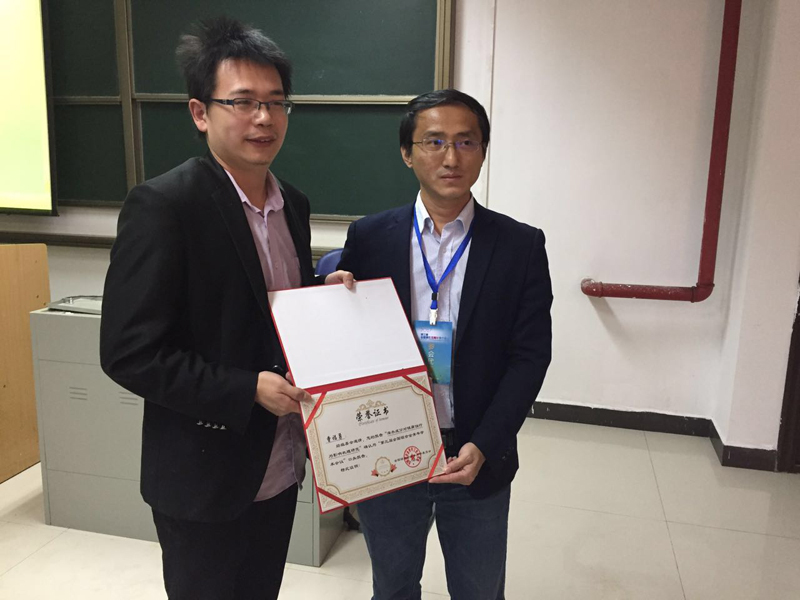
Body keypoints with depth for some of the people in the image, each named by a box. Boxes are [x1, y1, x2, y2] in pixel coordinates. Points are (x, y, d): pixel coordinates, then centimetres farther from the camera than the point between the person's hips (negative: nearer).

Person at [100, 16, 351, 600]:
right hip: (203, 480, -6)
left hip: (279, 468, 7)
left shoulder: (293, 203, 3)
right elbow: (129, 353, -20)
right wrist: (248, 389, -23)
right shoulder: (163, 204, -19)